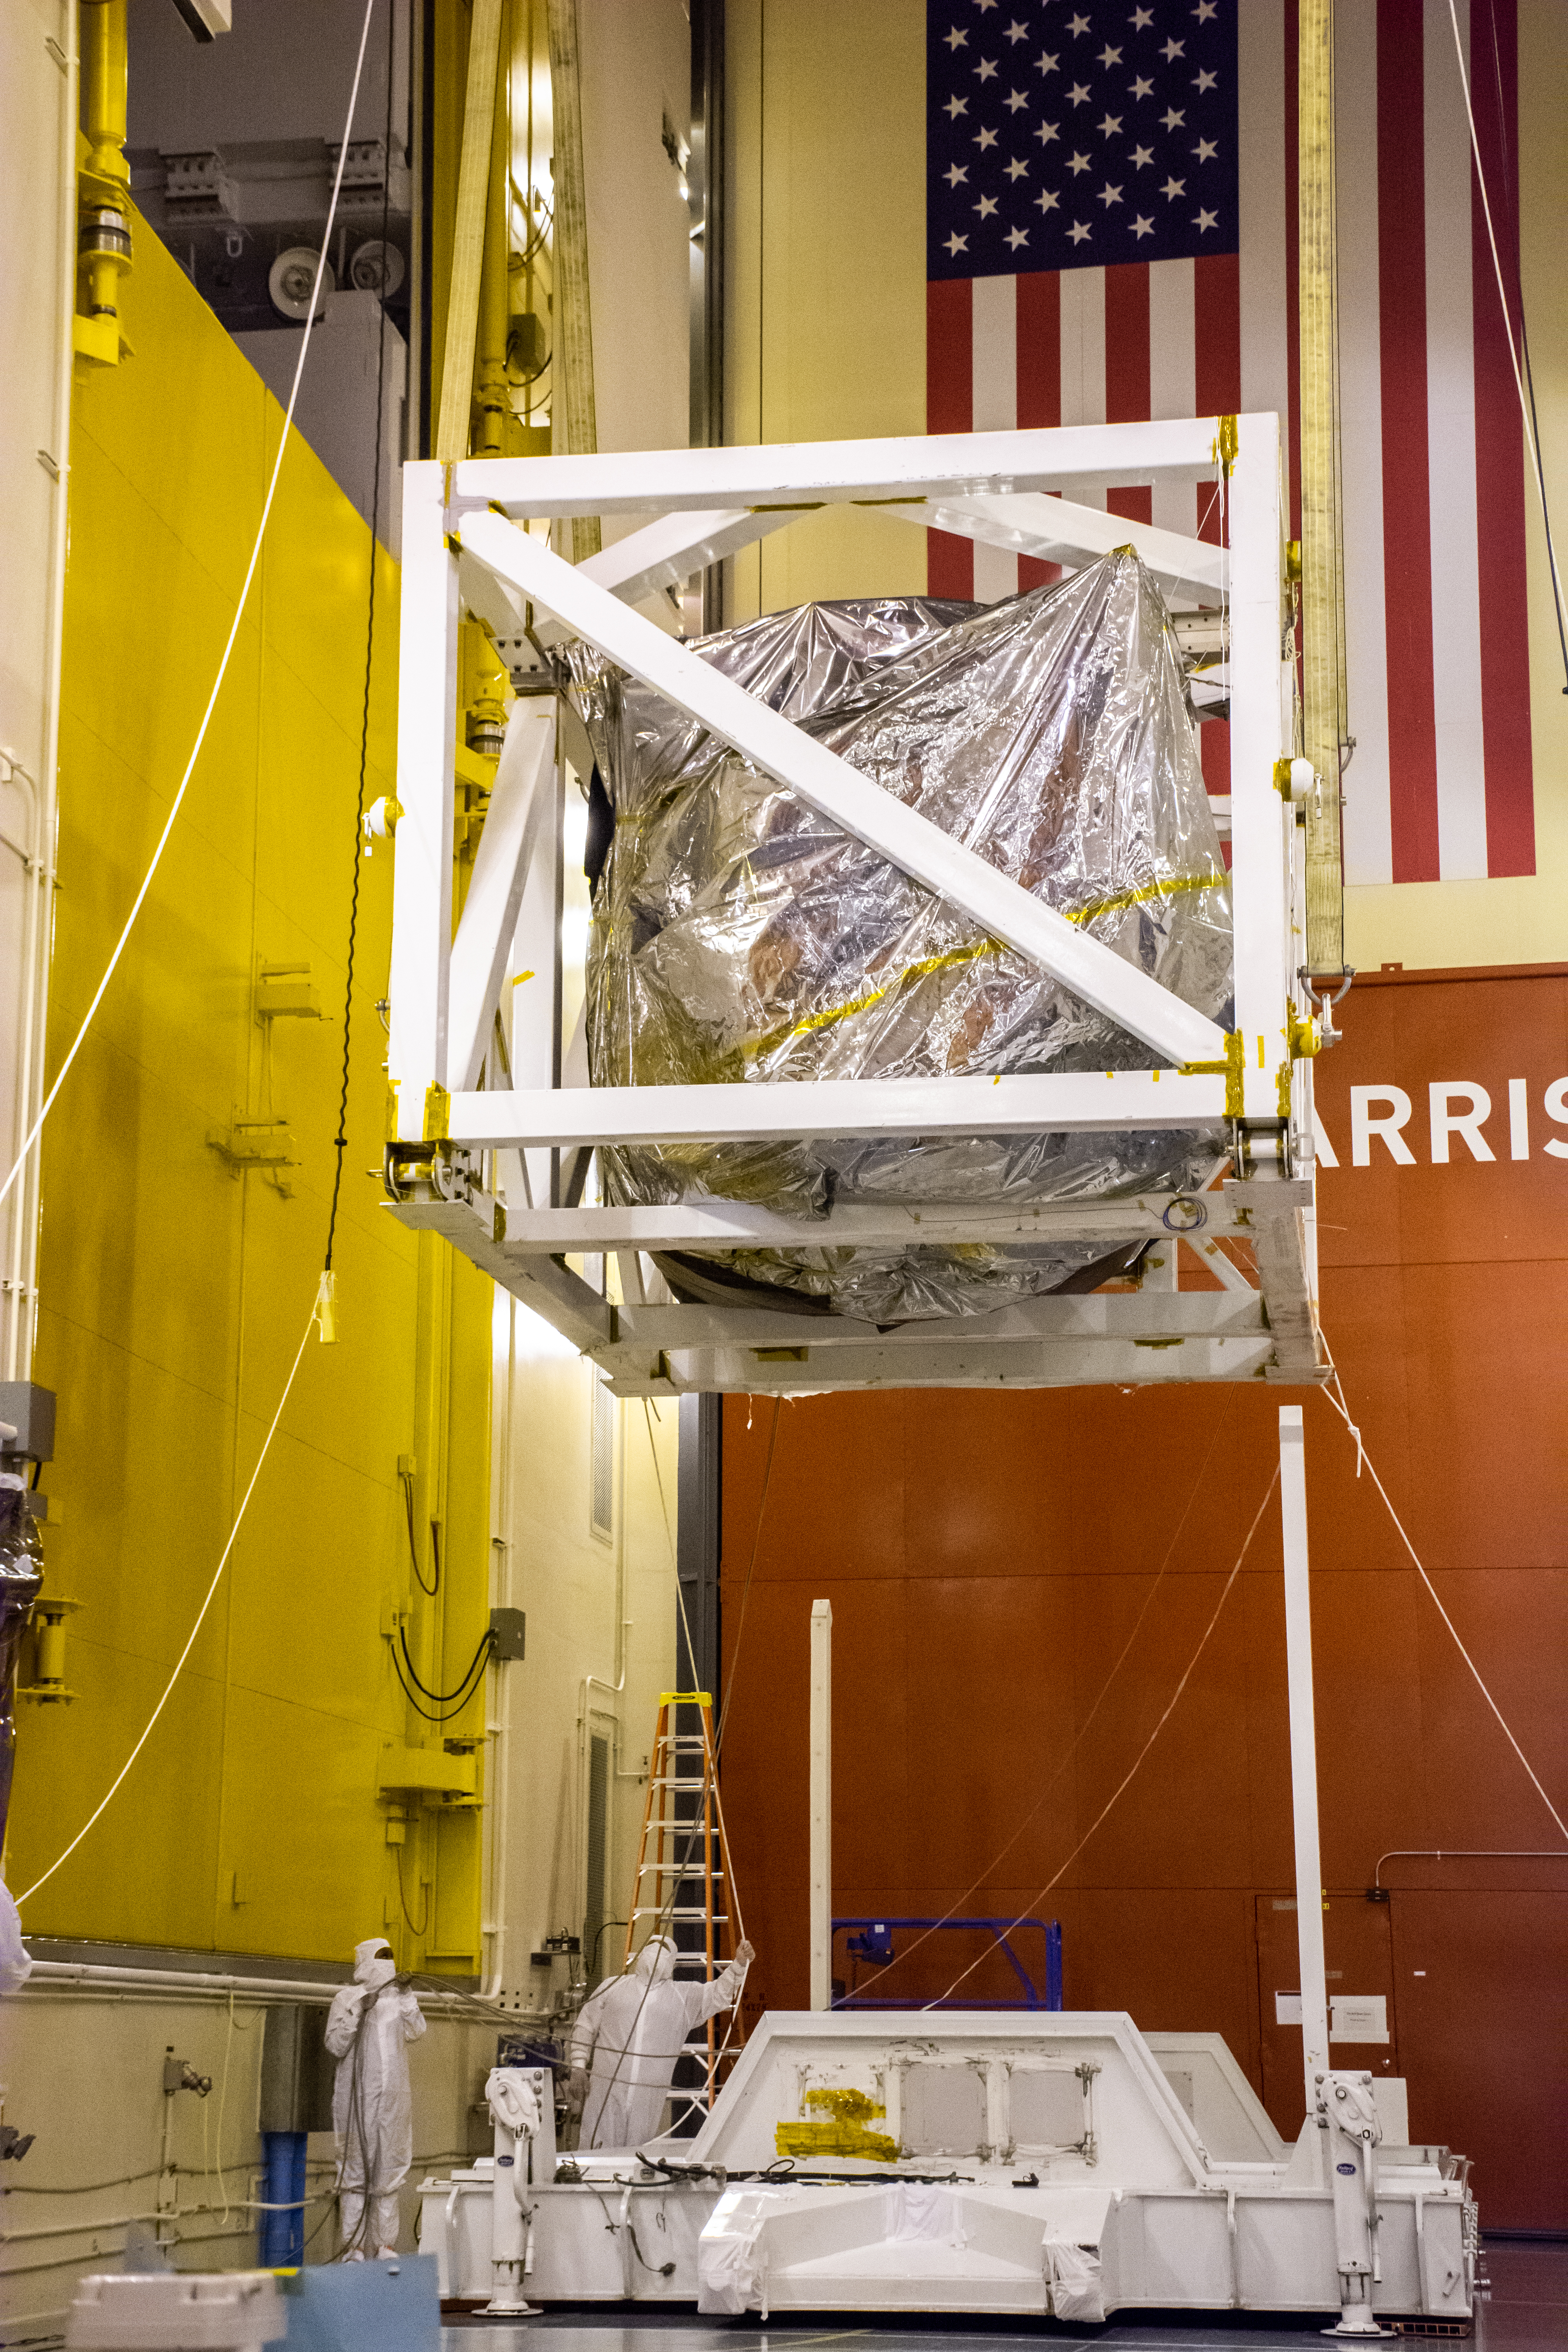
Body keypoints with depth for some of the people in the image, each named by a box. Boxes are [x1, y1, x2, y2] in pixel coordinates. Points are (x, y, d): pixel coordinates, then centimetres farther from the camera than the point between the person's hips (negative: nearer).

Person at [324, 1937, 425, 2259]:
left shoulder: (398, 1998, 12)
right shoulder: (346, 1999, 1)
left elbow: (415, 2033, 0)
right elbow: (336, 2045, -6)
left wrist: (407, 2003, -12)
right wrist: (356, 2012, -16)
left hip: (393, 2097, 4)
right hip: (357, 2096, -3)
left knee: (391, 2167, 4)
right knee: (354, 2168, -4)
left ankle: (386, 2244, 10)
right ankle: (353, 2245, -3)